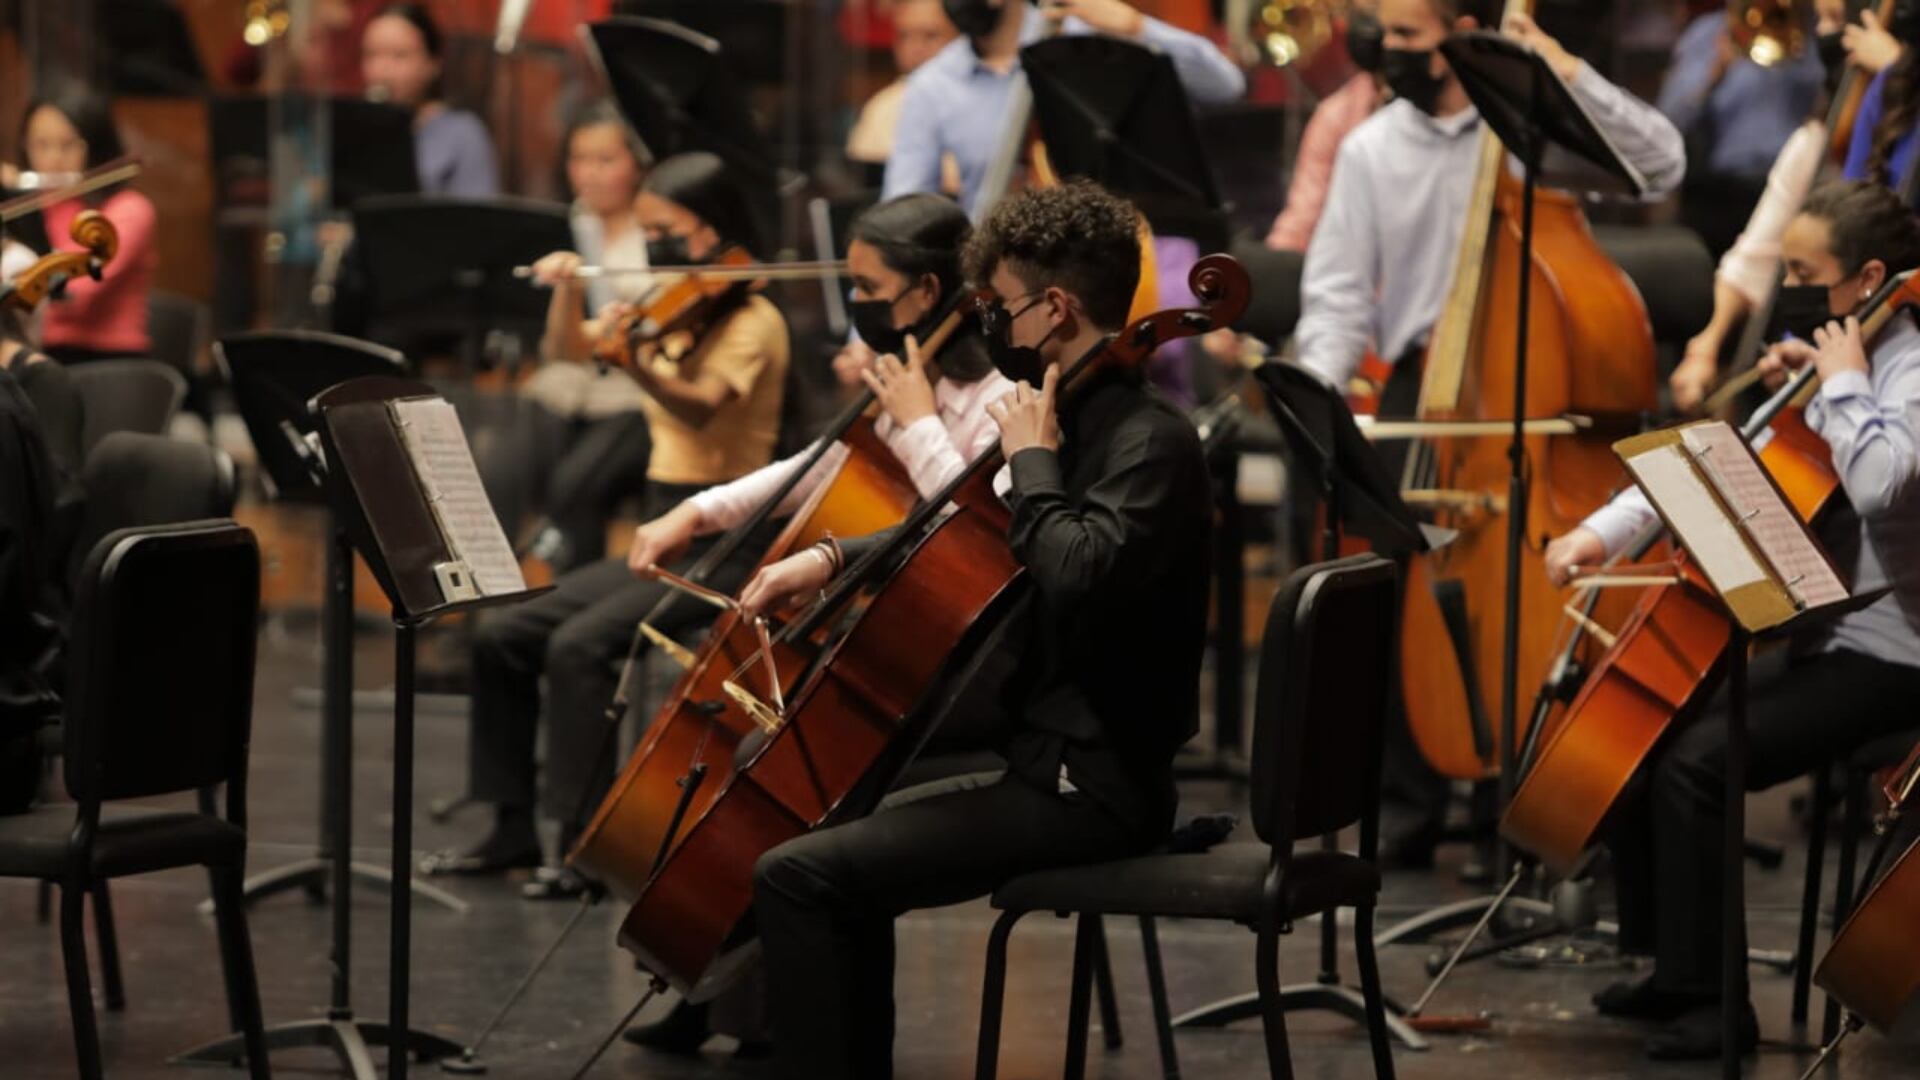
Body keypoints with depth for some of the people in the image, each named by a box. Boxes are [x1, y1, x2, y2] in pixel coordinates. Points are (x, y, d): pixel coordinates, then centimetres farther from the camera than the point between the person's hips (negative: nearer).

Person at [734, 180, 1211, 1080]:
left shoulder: (1151, 443, -17)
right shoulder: (1089, 424, 12)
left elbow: (1076, 578, -35)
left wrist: (1033, 460, -19)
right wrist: (835, 557, 13)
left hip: (1091, 786, -11)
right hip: (1053, 760, 11)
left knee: (800, 875, -18)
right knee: (847, 843, 25)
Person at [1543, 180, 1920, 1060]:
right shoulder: (1831, 361, 11)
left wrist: (1842, 384, -22)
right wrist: (1604, 531, 1)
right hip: (1813, 636, 10)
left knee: (1692, 762, -23)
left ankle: (1714, 1000, -13)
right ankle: (1671, 965, 16)